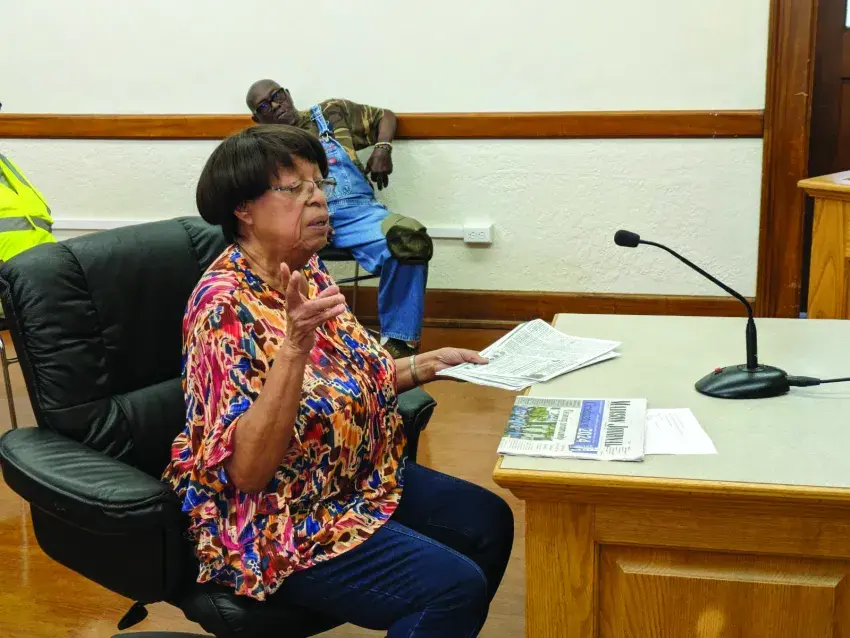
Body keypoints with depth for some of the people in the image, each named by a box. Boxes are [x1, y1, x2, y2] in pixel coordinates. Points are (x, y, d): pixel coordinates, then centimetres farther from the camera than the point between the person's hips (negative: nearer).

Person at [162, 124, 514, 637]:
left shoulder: (309, 273, 1)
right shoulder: (225, 305, -24)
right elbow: (247, 468, -29)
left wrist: (429, 364, 4)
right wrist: (294, 344, -39)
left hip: (359, 479, 9)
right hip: (278, 521, -9)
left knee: (489, 521, 9)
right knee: (453, 587, -18)